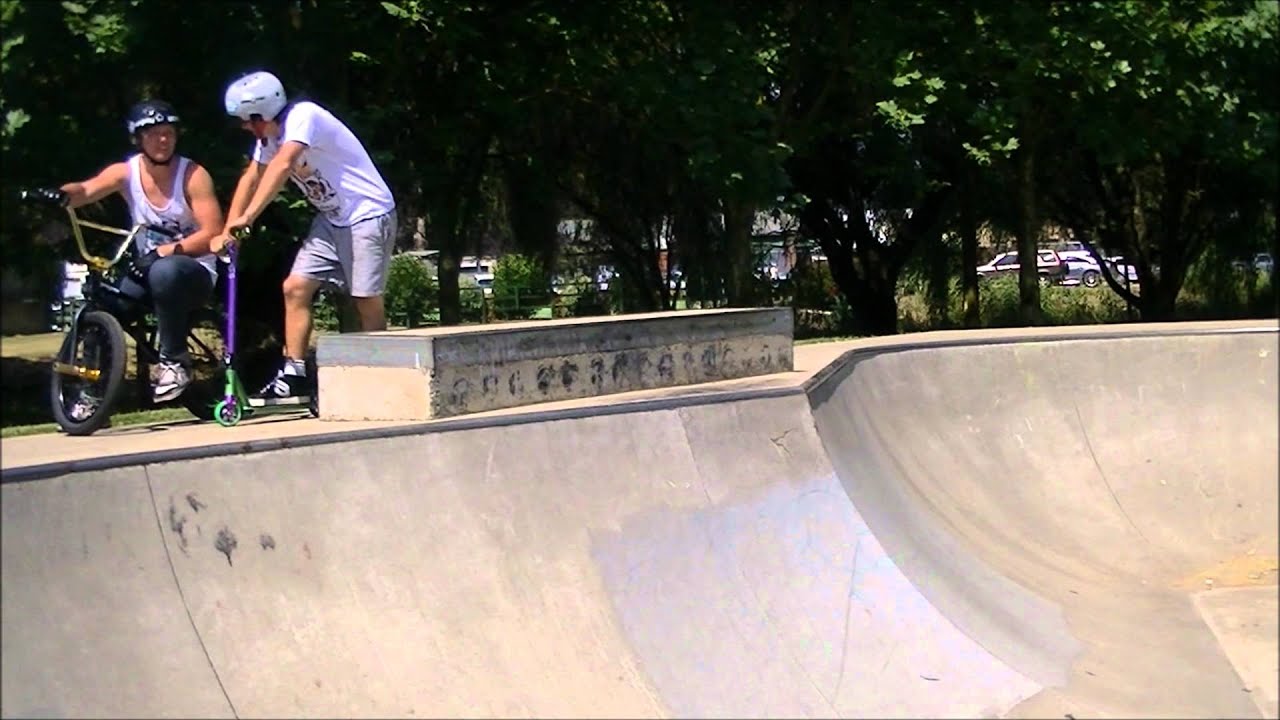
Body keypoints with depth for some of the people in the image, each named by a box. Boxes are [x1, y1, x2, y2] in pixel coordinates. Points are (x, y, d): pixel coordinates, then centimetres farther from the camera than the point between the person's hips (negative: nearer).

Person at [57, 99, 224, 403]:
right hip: (148, 270, 4)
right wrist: (60, 194, -43)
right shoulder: (126, 172, -1)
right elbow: (87, 190, -19)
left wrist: (167, 251, -30)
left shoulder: (193, 175, -11)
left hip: (194, 273, -4)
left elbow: (212, 234, -17)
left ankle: (174, 360, -21)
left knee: (166, 272, -38)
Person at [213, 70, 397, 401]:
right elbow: (251, 178, 4)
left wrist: (247, 217, -41)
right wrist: (226, 230, -6)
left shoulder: (303, 116, -22)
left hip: (369, 215, -8)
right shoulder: (270, 135, 4)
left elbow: (282, 166, -35)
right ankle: (293, 375, 1)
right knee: (295, 287, -2)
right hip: (331, 219, 8)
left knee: (366, 300, -7)